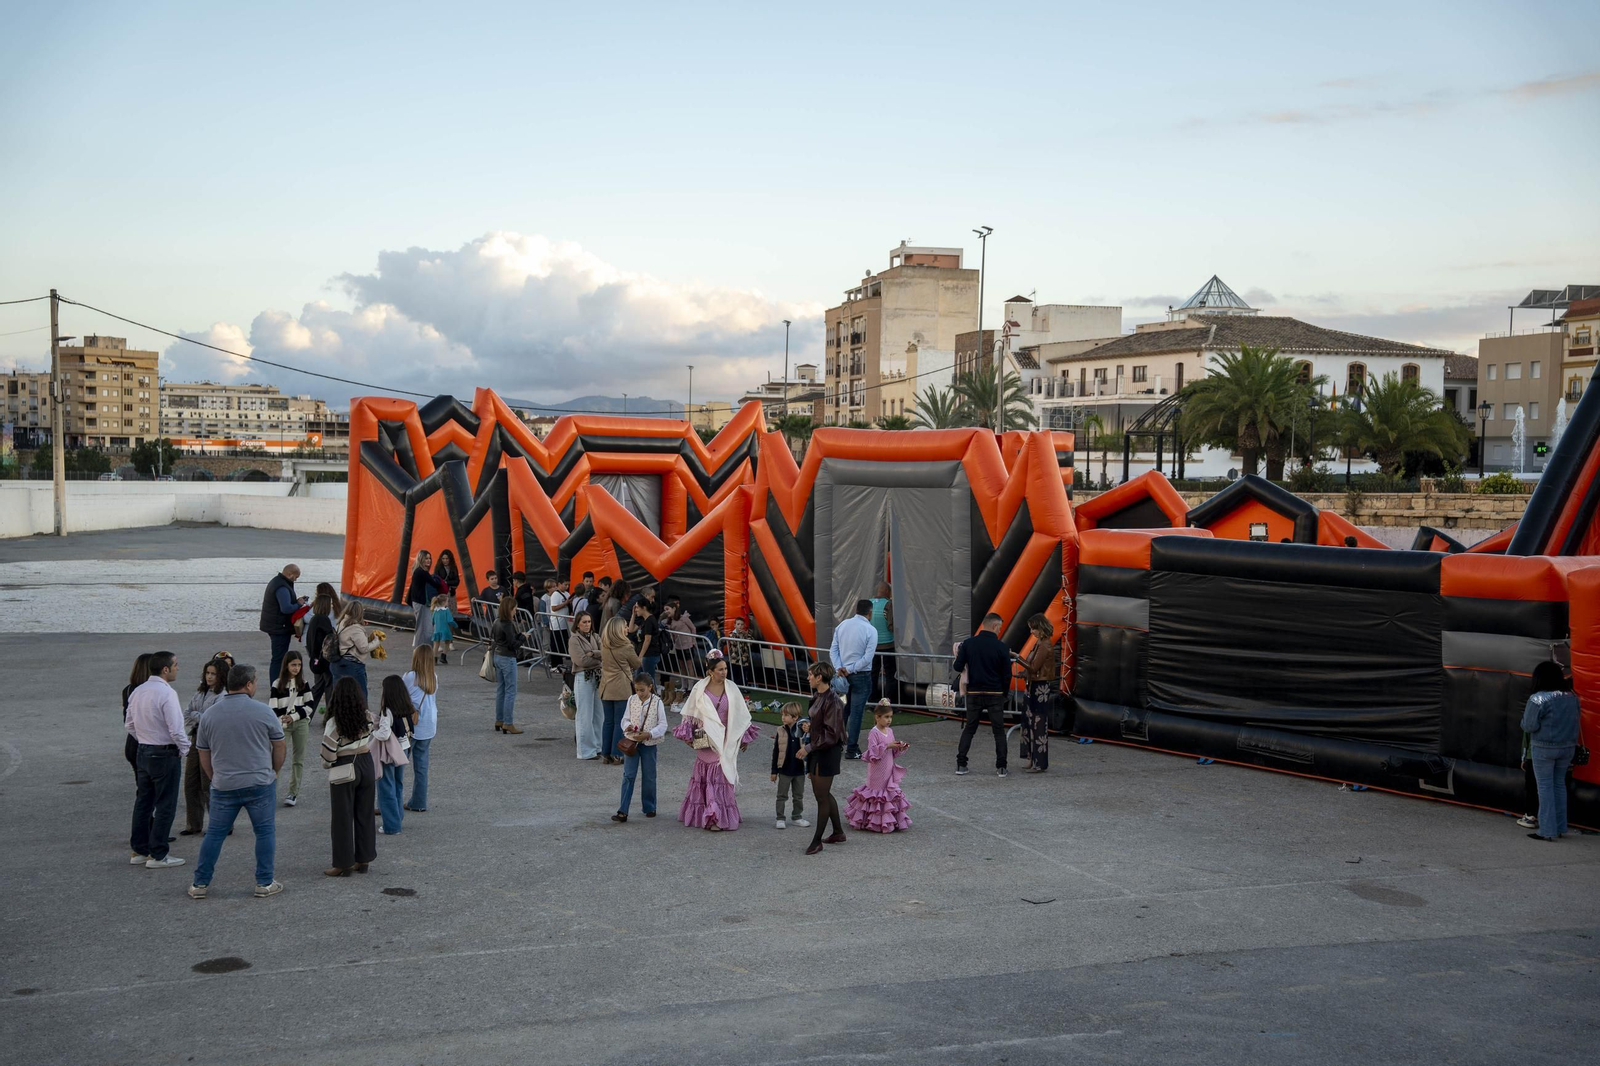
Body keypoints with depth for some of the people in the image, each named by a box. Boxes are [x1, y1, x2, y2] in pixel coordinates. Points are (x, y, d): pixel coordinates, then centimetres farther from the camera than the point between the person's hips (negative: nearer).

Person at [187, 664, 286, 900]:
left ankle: (200, 884, 14)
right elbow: (279, 746, 3)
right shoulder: (263, 711, -6)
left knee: (215, 833, 11)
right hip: (260, 783, -3)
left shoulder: (209, 714, 4)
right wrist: (274, 771, 19)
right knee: (265, 832, 7)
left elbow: (203, 754, 11)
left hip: (223, 786, 3)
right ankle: (264, 884, 8)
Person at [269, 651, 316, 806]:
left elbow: (311, 705, 1)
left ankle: (294, 793, 11)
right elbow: (273, 709, -3)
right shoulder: (277, 685, -1)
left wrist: (294, 717, -9)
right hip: (282, 725, -2)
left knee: (299, 758, 4)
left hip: (301, 724, 2)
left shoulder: (304, 683, 5)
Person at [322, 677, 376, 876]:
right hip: (366, 766, 5)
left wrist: (327, 764, 3)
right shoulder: (367, 719, -4)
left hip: (344, 770, -5)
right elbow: (369, 744, 4)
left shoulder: (335, 723, -18)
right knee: (365, 815, 14)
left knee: (343, 818, 5)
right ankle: (363, 859, 22)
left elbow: (328, 757, -15)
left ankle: (343, 864, 10)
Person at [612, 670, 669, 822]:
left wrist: (648, 734, -23)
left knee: (649, 777, 9)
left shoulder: (657, 702, -8)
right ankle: (622, 811, -5)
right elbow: (625, 719, 6)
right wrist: (627, 727, -17)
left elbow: (663, 725, -10)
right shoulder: (632, 700, 1)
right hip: (632, 742, 2)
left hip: (649, 744, -2)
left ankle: (649, 808, 25)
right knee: (628, 776, -3)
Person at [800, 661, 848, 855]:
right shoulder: (817, 697, 6)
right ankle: (838, 832, 32)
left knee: (822, 796, 1)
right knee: (822, 794, 18)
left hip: (828, 752, -10)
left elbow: (831, 734, -23)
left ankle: (817, 841, 10)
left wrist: (809, 748, -20)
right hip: (816, 750, 10)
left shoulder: (831, 701, -22)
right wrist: (806, 725, 4)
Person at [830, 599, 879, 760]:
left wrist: (839, 668, -4)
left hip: (843, 674, 5)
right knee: (856, 712, 0)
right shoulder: (870, 630, -12)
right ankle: (851, 750, 4)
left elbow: (833, 650, 2)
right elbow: (867, 658, -17)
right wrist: (850, 670, -11)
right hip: (861, 676, -5)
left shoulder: (842, 625, 4)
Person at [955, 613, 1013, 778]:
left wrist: (958, 658, 19)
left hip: (974, 694, 2)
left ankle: (961, 764, 9)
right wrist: (1004, 693, 10)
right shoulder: (1001, 647, -8)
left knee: (969, 729, 12)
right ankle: (1001, 767, 4)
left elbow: (958, 667, -4)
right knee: (999, 731, 6)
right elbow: (1007, 674, -5)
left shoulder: (968, 643, -3)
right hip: (995, 695, -2)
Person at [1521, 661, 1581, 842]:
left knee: (1545, 786, 1)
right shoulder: (1572, 697, 3)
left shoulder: (1538, 699, -17)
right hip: (1567, 746, 6)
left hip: (1544, 747, -6)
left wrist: (1525, 715, 3)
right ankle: (1560, 827, 22)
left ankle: (1548, 830, 1)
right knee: (1559, 784, 16)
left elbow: (1529, 726, -16)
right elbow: (1574, 722, 10)